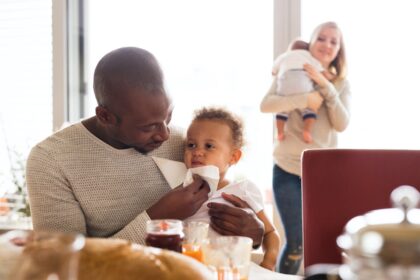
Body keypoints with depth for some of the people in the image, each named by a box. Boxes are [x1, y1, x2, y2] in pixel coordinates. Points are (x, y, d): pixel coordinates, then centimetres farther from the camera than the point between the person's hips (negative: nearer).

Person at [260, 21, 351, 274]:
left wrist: (326, 86, -19)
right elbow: (266, 105, -18)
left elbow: (342, 124, -11)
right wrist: (305, 99, -28)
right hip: (288, 170, -2)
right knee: (296, 242, -5)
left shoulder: (342, 84, 3)